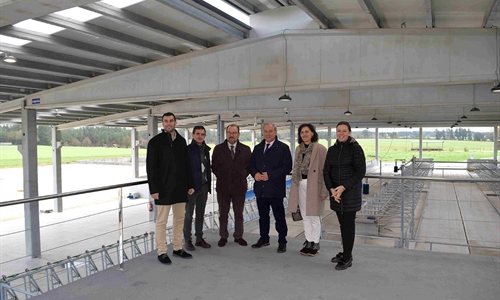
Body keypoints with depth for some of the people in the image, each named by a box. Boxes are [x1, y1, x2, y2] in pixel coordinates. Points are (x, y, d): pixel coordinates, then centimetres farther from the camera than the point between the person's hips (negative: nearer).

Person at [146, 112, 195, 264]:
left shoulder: (181, 141, 9)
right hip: (164, 188, -5)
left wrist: (190, 184, 7)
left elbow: (187, 164, 11)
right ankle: (161, 252, 12)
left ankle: (178, 248, 23)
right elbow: (151, 167, -7)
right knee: (162, 221, 2)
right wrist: (154, 189, -13)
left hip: (180, 187, 5)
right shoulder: (155, 142, -4)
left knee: (179, 219, 11)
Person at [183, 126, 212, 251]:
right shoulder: (188, 149, -10)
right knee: (189, 215, 5)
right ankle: (187, 240, 15)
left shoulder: (206, 149, 9)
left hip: (204, 186, 6)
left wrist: (208, 183, 9)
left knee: (200, 214, 14)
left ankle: (199, 238, 25)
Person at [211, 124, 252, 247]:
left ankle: (238, 236, 22)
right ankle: (223, 236, 21)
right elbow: (214, 167, 6)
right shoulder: (218, 149, 1)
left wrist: (242, 176, 2)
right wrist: (221, 177, 3)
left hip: (239, 186, 0)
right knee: (223, 214, 9)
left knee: (239, 213, 10)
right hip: (223, 187, 0)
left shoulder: (246, 149, 2)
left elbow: (249, 166, 9)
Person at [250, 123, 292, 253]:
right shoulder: (257, 148, 14)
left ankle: (282, 242, 15)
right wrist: (255, 173, -6)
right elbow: (251, 164, 16)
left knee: (279, 216, 2)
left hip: (275, 189, -5)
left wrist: (270, 175, -16)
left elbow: (287, 167, -10)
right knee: (263, 215, 15)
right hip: (260, 188, 5)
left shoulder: (283, 148, -3)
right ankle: (264, 238, 29)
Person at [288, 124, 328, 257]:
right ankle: (308, 241, 25)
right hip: (300, 185, 6)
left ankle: (315, 243, 15)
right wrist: (294, 188, 13)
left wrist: (324, 191, -14)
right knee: (305, 216, 13)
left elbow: (325, 170, -10)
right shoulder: (298, 149, 11)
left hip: (313, 185, -6)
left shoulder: (320, 149, -9)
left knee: (314, 216, 1)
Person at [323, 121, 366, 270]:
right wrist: (332, 189, -9)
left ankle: (347, 258, 10)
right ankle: (346, 253, 25)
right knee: (343, 223, 12)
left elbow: (360, 171, -12)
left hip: (351, 191, -5)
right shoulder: (332, 150, 8)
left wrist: (343, 187, -17)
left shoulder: (355, 148, -7)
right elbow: (326, 171, 6)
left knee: (348, 224, 0)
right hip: (336, 192, 5)